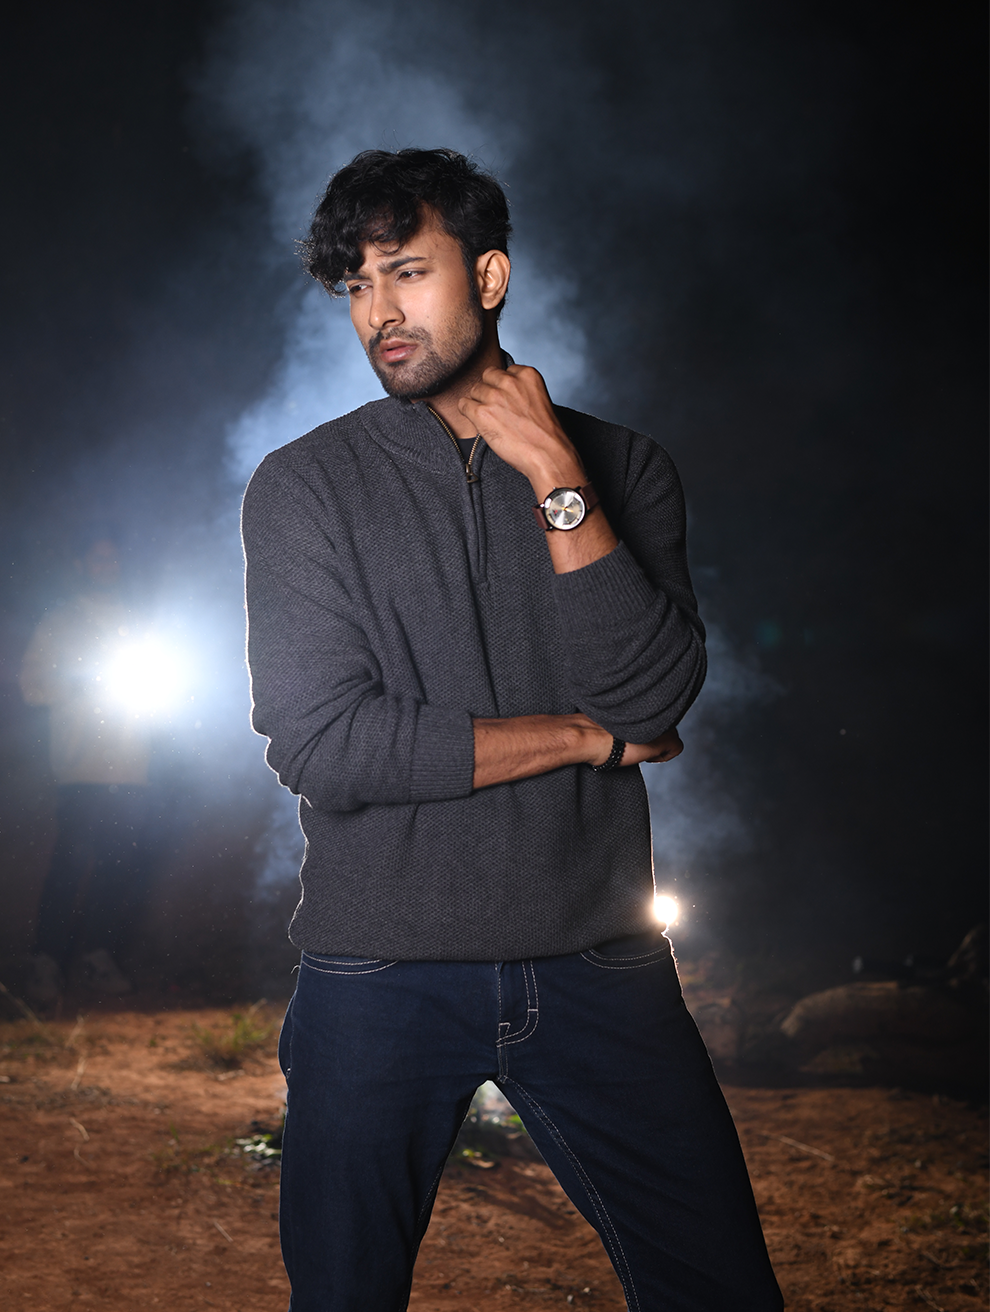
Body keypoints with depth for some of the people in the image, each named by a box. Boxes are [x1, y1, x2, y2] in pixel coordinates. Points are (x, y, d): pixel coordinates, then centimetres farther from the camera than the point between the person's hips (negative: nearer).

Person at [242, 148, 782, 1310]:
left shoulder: (622, 469, 6)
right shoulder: (301, 487, -1)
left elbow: (656, 696, -8)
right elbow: (321, 744, -12)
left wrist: (557, 481, -12)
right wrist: (585, 737, -7)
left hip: (596, 964, 2)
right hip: (380, 976, -1)